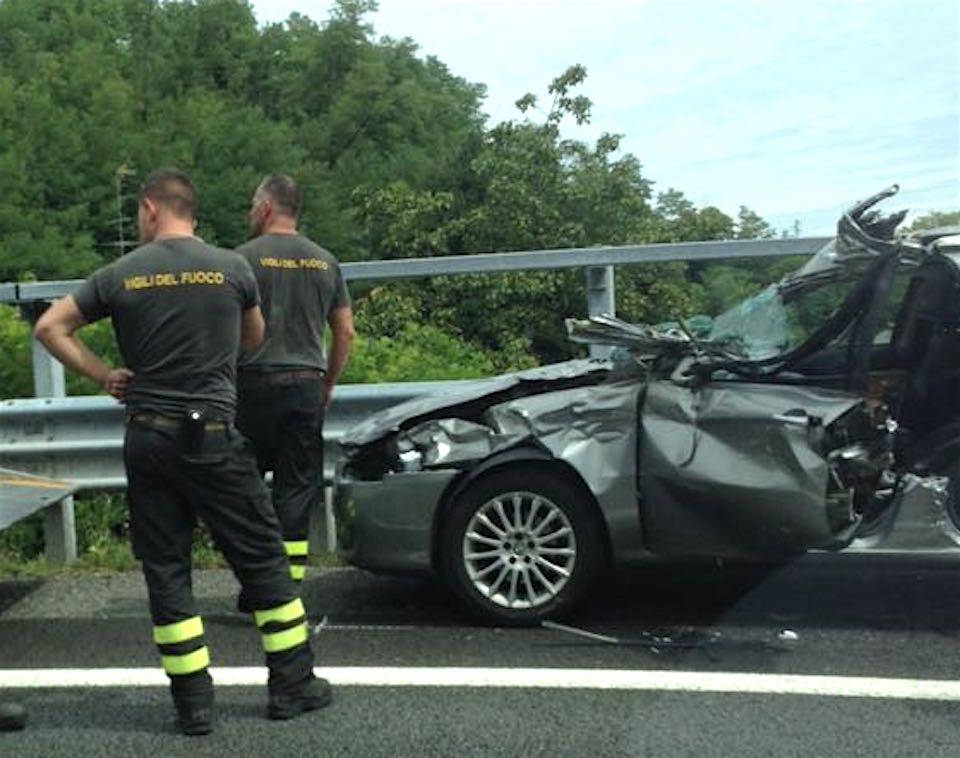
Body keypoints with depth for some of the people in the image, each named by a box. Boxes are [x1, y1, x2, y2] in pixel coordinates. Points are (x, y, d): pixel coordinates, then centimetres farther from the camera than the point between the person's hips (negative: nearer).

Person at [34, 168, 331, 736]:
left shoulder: (120, 275, 0)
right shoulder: (232, 268, -2)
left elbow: (50, 328, 4)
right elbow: (254, 338, 13)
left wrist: (104, 375, 8)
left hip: (147, 439, 2)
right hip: (212, 436, -2)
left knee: (165, 568, 10)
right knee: (263, 559, 9)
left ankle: (193, 701, 13)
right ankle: (293, 684, 16)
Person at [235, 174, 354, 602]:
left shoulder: (246, 258, -3)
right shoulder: (325, 262, 11)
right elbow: (345, 331, 11)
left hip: (256, 384, -3)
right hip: (307, 388, 4)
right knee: (297, 491, 7)